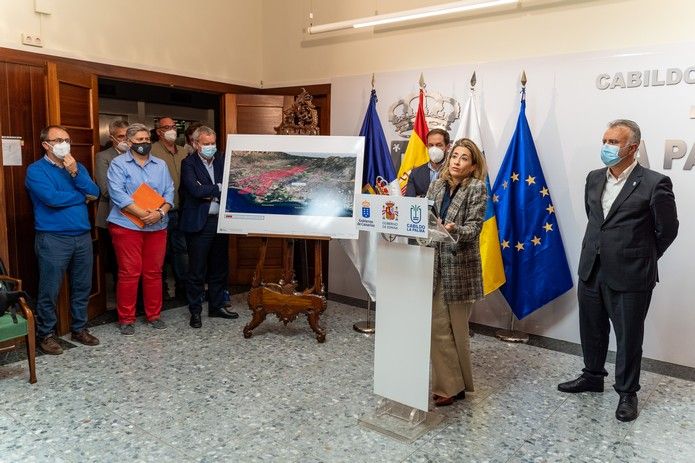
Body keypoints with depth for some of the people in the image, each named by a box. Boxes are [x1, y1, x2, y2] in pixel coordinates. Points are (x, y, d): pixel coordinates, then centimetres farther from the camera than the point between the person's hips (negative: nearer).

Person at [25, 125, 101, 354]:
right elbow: (51, 198, -19)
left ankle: (79, 328, 26)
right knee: (49, 290, 0)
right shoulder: (36, 170, -4)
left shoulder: (77, 166, 13)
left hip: (83, 236, 6)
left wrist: (75, 173, -13)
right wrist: (82, 197, -6)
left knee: (82, 287, 12)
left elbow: (94, 193, 0)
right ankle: (46, 334, 15)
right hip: (53, 239, -5)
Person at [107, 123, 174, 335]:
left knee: (154, 272, 9)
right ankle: (126, 318, 10)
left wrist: (160, 212, -13)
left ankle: (154, 315, 20)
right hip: (127, 226, -4)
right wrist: (144, 214, -18)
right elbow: (118, 195, -11)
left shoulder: (160, 165, 14)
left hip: (157, 227, 4)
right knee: (129, 273, -1)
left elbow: (169, 192, 6)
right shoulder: (118, 164, 1)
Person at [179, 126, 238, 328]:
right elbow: (196, 190, -17)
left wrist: (208, 193, -10)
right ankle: (195, 311, 15)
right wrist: (218, 189, -10)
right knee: (197, 271, 2)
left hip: (220, 220, 5)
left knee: (219, 268, 14)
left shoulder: (223, 160, 9)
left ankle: (217, 306, 28)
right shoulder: (189, 163, -4)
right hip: (199, 223, -5)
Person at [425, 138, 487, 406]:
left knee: (455, 329, 8)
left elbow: (474, 226, -13)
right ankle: (447, 385, 15)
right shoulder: (436, 186, 10)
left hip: (460, 267, -4)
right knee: (438, 329, 3)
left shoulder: (477, 189, -4)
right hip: (434, 264, 4)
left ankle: (456, 384, 26)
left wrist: (454, 229, -31)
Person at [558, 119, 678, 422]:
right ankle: (592, 377, 39)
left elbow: (667, 230, -3)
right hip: (591, 272, 6)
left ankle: (627, 392, 28)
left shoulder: (654, 184, -12)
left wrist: (641, 259, 6)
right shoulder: (594, 179, 6)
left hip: (630, 278, -5)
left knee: (629, 337, 9)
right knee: (591, 330, 18)